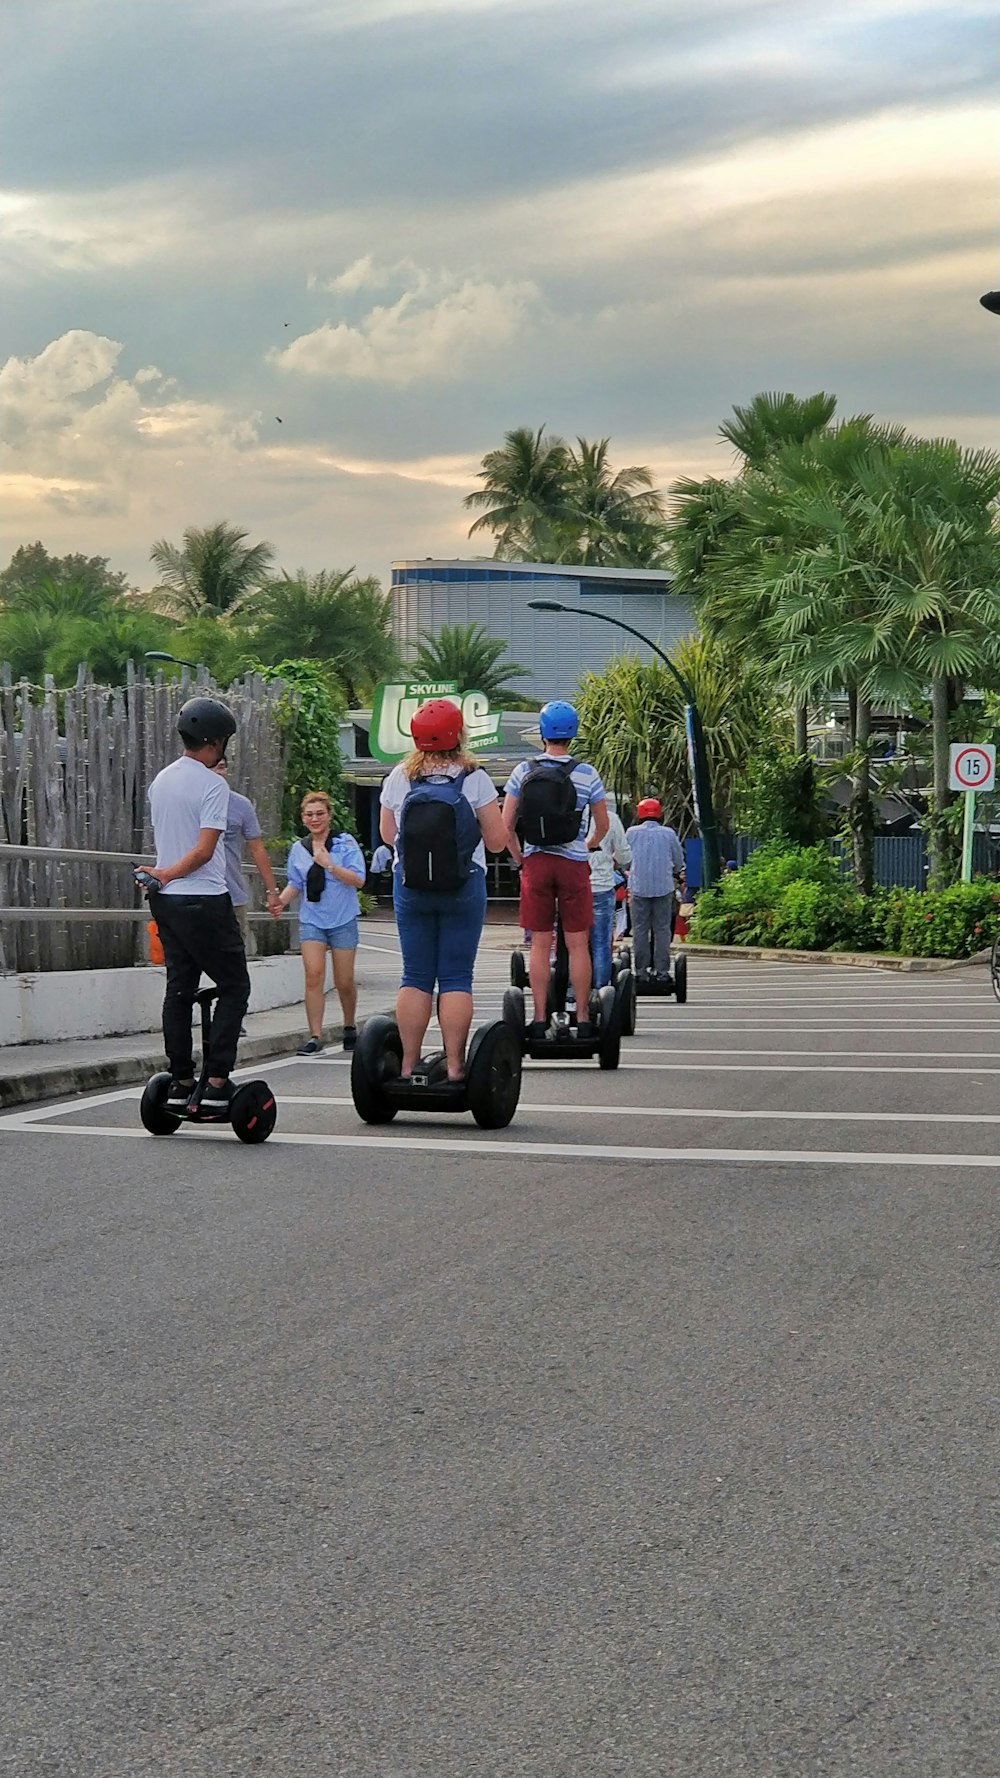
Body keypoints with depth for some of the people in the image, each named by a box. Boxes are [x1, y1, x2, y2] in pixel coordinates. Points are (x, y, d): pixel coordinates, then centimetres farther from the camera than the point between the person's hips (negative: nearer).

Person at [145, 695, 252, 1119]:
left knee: (179, 988, 11)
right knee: (233, 987, 1)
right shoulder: (212, 785, -13)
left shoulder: (161, 780, 11)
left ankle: (180, 1083, 11)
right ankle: (217, 1084, -5)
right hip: (205, 900, -8)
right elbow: (204, 850, -17)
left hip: (167, 901, 8)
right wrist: (168, 875, -7)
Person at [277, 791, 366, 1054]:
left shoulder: (346, 843, -3)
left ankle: (350, 1027, 30)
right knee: (314, 975, -14)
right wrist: (281, 900, -1)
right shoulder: (298, 848, 9)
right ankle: (315, 1036, -13)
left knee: (344, 981, 5)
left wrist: (329, 865, -20)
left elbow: (358, 880, -11)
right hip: (312, 920, 2)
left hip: (342, 920, -2)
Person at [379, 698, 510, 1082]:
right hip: (464, 888, -2)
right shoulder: (475, 778, -6)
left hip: (410, 887, 2)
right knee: (456, 978, 1)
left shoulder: (399, 778, 0)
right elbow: (496, 841, -4)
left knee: (415, 977, 7)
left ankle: (408, 1064, 5)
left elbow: (387, 834, 11)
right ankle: (454, 1065, -2)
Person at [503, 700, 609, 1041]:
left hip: (536, 863, 1)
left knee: (540, 945, 5)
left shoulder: (523, 771, -1)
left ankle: (540, 1019, 4)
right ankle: (582, 1020, 3)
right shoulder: (586, 775, -3)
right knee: (578, 945, 3)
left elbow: (506, 826, 0)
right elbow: (603, 826, 7)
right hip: (574, 865, -1)